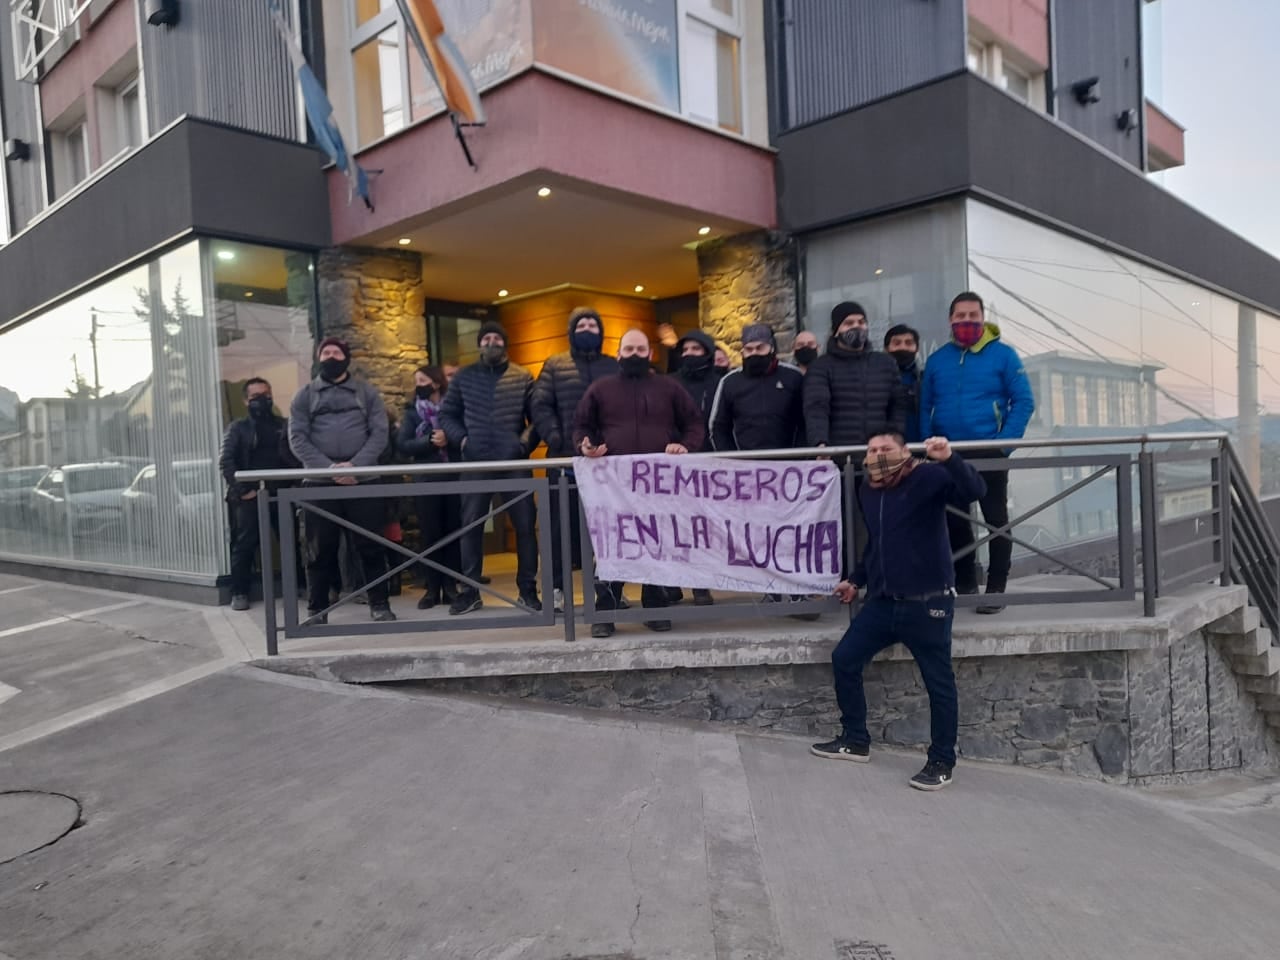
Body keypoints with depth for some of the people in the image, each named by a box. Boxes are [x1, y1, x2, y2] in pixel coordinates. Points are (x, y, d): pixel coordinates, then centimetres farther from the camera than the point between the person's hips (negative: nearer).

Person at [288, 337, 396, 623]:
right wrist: (329, 468, -14)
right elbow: (297, 439, 1)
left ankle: (379, 604, 10)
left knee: (370, 545, 2)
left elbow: (379, 433, 1)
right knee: (320, 548, 4)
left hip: (361, 479, 0)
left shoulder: (366, 393, 12)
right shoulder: (305, 395, 11)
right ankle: (317, 609, 12)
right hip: (320, 481, 0)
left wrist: (356, 465, -14)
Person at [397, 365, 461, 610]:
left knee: (453, 532, 2)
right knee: (430, 534, 1)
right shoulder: (412, 412, 8)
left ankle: (450, 586, 10)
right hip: (426, 480, 1)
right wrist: (430, 441, -15)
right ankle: (432, 588, 8)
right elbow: (402, 445, -2)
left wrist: (449, 439, -18)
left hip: (454, 477, 0)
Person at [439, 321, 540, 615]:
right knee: (470, 527, 3)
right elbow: (447, 414, 10)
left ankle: (528, 589, 12)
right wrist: (461, 439, -4)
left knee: (525, 525, 2)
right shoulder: (464, 376, 8)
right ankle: (469, 591, 13)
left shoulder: (522, 377, 6)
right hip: (476, 463, 1)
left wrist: (527, 442, -11)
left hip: (514, 463, -1)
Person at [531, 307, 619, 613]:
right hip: (565, 457, -1)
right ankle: (558, 586, 8)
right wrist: (553, 436, -12)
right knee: (563, 522, 1)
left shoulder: (615, 366, 13)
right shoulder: (554, 365, 10)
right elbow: (541, 405, 2)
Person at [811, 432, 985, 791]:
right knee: (844, 659, 7)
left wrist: (949, 459, -41)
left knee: (939, 683, 2)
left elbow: (973, 491, -26)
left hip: (927, 603, -7)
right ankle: (856, 740, 21)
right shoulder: (867, 492, 12)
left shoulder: (928, 477, -9)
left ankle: (942, 762, 17)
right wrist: (857, 580, 29)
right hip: (882, 603, 7)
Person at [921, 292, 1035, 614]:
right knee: (954, 521, 10)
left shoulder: (1002, 354, -1)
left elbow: (1024, 401, -4)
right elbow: (925, 407, 9)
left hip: (989, 452, -3)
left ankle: (996, 588, 9)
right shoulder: (937, 359, 8)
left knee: (996, 519, 2)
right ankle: (964, 584, 23)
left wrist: (1005, 442, -14)